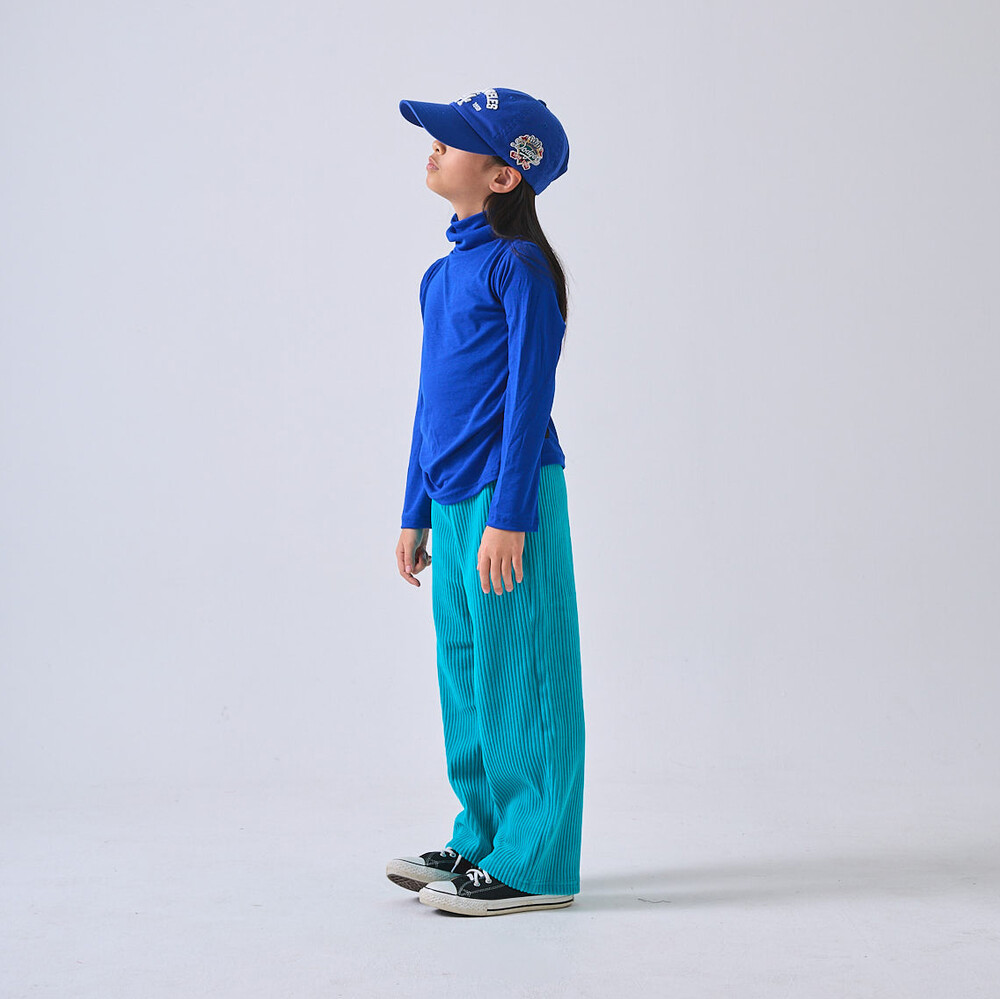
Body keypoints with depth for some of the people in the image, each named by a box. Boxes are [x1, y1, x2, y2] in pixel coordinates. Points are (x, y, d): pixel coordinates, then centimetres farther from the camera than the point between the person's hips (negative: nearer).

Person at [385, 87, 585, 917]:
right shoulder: (445, 272, 15)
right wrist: (416, 513, 19)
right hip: (452, 502, 9)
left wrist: (508, 516, -18)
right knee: (465, 675, 14)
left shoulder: (519, 265, -10)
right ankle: (482, 840, 26)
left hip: (506, 499, -9)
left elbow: (529, 397, -14)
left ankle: (534, 866, 7)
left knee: (516, 678, -2)